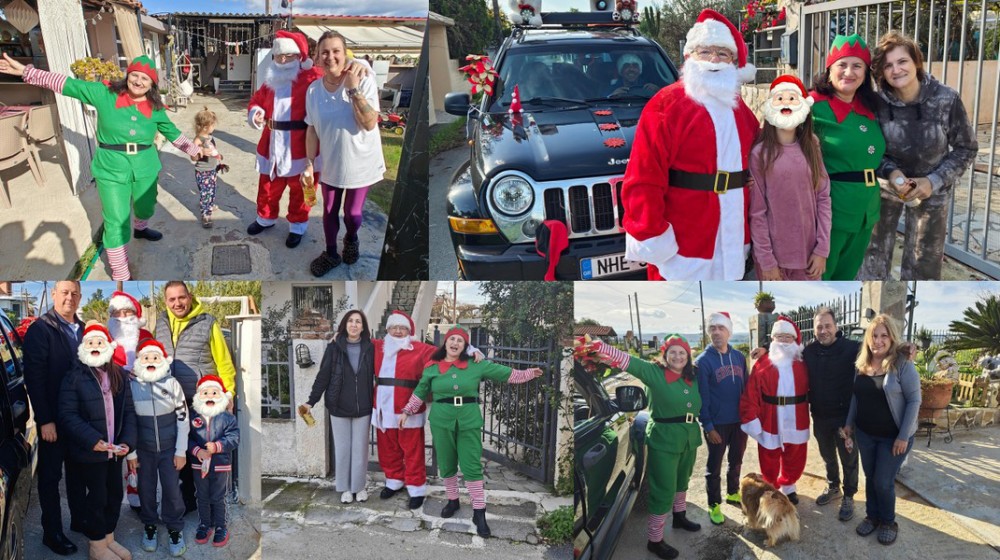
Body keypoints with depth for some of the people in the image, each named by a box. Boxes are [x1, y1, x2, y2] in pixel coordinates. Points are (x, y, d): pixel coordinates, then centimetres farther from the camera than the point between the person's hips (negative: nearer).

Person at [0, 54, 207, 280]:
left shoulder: (155, 109, -2)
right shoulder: (104, 94, -9)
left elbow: (173, 133, 11)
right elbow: (68, 84, -7)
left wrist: (195, 150, 10)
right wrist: (26, 71, -8)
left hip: (145, 168, 4)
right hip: (111, 170, -3)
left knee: (146, 206, 27)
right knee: (116, 223, -2)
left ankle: (140, 229, 63)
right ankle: (120, 275, 8)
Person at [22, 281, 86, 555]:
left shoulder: (83, 330, 7)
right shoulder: (40, 330, -11)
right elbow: (34, 378, -15)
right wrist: (45, 420, -18)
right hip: (54, 419, -5)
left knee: (77, 471, 16)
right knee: (50, 476, 6)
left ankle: (79, 519, 30)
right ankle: (52, 532, 15)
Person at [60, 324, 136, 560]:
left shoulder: (119, 375, 5)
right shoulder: (74, 377, -9)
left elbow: (128, 410, 4)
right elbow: (68, 415, -15)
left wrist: (127, 441, -8)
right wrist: (93, 440, -22)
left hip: (115, 450, 5)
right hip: (89, 452, -5)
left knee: (115, 494, 14)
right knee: (96, 497, 5)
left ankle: (108, 538, 33)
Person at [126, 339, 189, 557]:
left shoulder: (172, 384, -12)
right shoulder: (131, 387, -10)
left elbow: (183, 419, -5)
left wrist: (181, 451, -5)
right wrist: (131, 453, -1)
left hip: (169, 448, -1)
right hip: (144, 449, 1)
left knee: (172, 489, 1)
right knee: (146, 489, 11)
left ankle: (175, 529, 18)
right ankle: (149, 526, 31)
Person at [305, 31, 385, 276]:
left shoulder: (363, 81, -21)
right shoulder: (313, 90, -9)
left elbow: (370, 123, -27)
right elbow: (312, 130, 0)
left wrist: (353, 90, -34)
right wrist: (309, 163, 0)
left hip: (360, 162, -3)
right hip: (330, 164, 3)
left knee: (353, 212, 11)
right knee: (330, 210, 17)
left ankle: (351, 239, 45)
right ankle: (331, 253, 40)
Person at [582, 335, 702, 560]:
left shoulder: (693, 378, 3)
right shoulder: (655, 373, -14)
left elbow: (699, 405, 17)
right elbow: (625, 360, -23)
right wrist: (596, 346, -32)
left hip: (690, 439, 6)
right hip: (664, 441, -6)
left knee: (682, 481, 25)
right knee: (664, 490, -3)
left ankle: (679, 516, 47)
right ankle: (654, 540, 7)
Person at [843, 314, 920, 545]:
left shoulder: (902, 364, -16)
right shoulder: (862, 363, 1)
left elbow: (914, 400, -16)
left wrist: (903, 436, -17)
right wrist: (849, 422, 11)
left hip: (892, 436, -5)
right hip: (865, 433, 5)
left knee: (883, 481, 1)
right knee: (870, 478, 14)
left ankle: (888, 522, 23)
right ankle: (872, 516, 33)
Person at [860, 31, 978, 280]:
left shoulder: (947, 100, -21)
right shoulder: (877, 102, -19)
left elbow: (966, 148, -9)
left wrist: (935, 181, -20)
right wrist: (890, 171, -24)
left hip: (931, 190, 0)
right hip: (886, 184, 1)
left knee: (923, 263, 9)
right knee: (875, 251, 11)